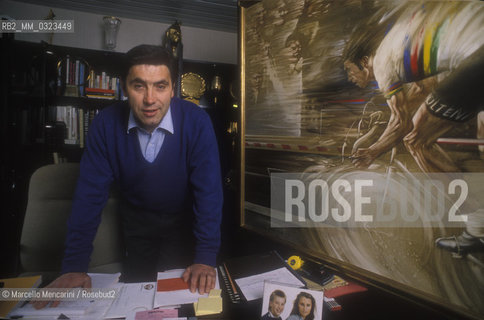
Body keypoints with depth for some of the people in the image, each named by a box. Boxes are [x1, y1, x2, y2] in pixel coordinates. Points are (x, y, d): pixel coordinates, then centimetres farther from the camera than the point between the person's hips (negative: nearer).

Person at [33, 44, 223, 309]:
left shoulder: (196, 122, -25)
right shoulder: (106, 124, -18)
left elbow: (208, 190, -25)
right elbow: (91, 193, -16)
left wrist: (206, 257, -30)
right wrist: (74, 265, -20)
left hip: (184, 221, -1)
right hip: (137, 222, 2)